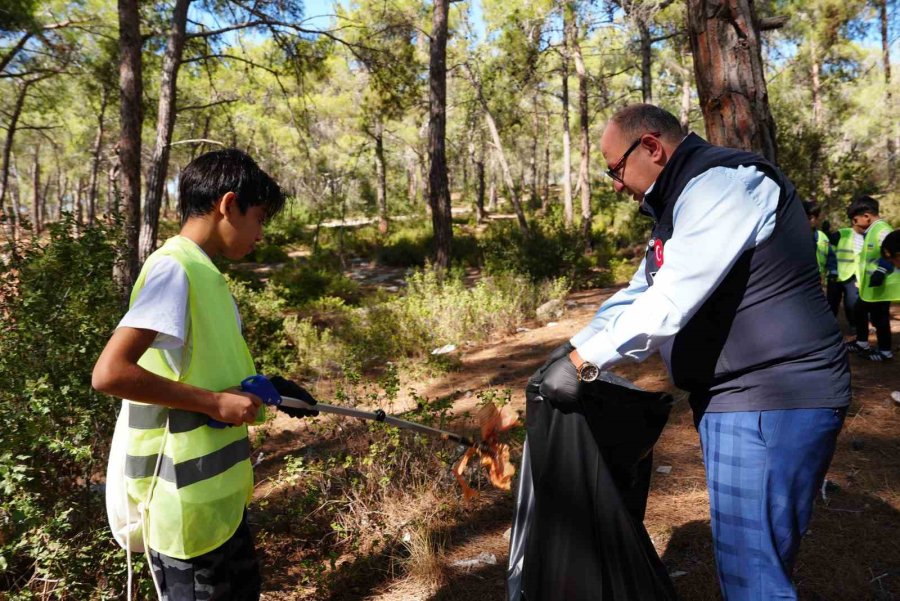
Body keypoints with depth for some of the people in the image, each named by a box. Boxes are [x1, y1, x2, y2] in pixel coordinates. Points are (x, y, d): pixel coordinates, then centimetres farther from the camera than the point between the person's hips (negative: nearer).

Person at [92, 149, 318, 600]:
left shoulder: (203, 272, 9)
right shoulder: (174, 268, -19)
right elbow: (109, 372, -27)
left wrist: (263, 386, 8)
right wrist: (215, 404, -23)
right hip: (186, 500, -9)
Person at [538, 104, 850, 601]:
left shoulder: (724, 183, -15)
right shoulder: (679, 204, 19)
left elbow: (673, 298, -25)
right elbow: (636, 296, 20)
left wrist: (582, 362, -19)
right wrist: (569, 354, 11)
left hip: (770, 403, -10)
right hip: (737, 398, 10)